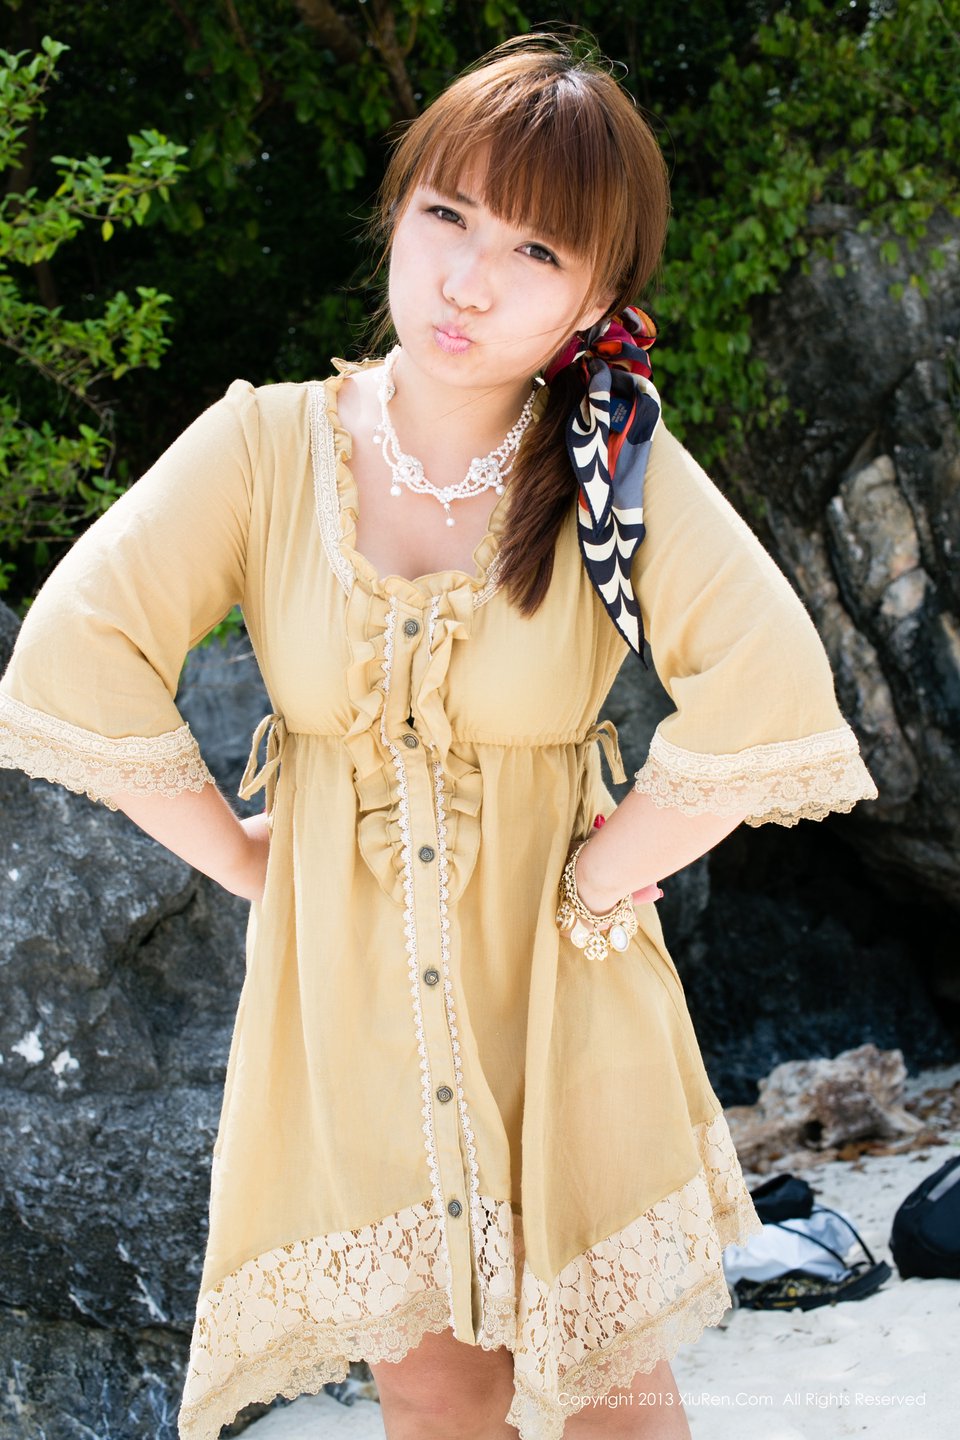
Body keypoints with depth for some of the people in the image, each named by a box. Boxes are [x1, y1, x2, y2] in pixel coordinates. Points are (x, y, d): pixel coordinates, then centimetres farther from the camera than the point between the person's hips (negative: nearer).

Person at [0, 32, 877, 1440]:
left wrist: (602, 880, -16)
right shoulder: (265, 447, -9)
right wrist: (240, 856, -8)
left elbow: (769, 701, -22)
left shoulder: (619, 469, -12)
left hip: (557, 994, -1)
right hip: (344, 993, 1)